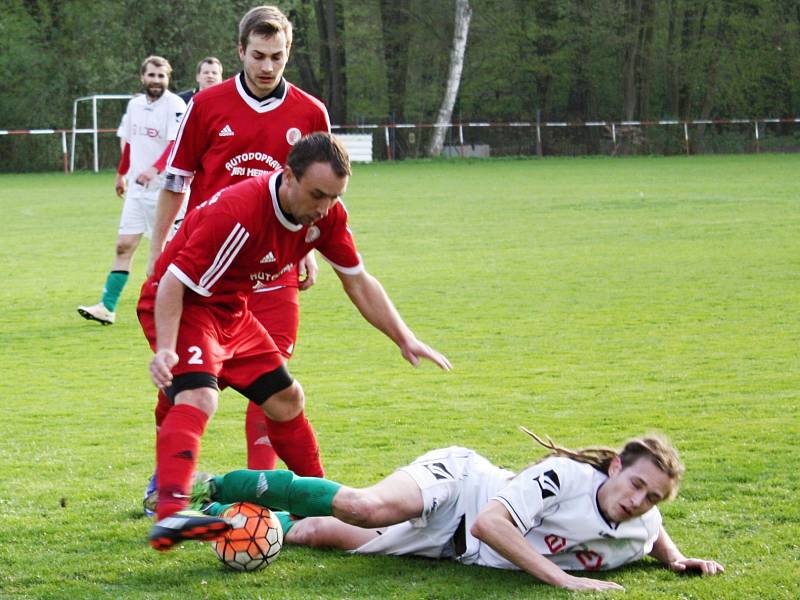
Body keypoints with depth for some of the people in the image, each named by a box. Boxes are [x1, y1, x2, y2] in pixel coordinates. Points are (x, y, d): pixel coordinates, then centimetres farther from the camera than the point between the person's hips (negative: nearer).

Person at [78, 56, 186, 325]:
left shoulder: (175, 106, -11)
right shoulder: (134, 104, 12)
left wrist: (155, 169, -37)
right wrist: (121, 174, 32)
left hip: (164, 188, -6)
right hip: (137, 188, 6)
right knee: (124, 246, 1)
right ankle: (107, 307, 0)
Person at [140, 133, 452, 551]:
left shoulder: (326, 215, -9)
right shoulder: (239, 213, -33)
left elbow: (358, 282, 5)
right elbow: (174, 283, -29)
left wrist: (405, 340, 1)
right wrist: (165, 349, -38)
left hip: (232, 311, 8)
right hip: (181, 308, -8)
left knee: (286, 401, 15)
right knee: (198, 398, -31)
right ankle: (169, 514, -48)